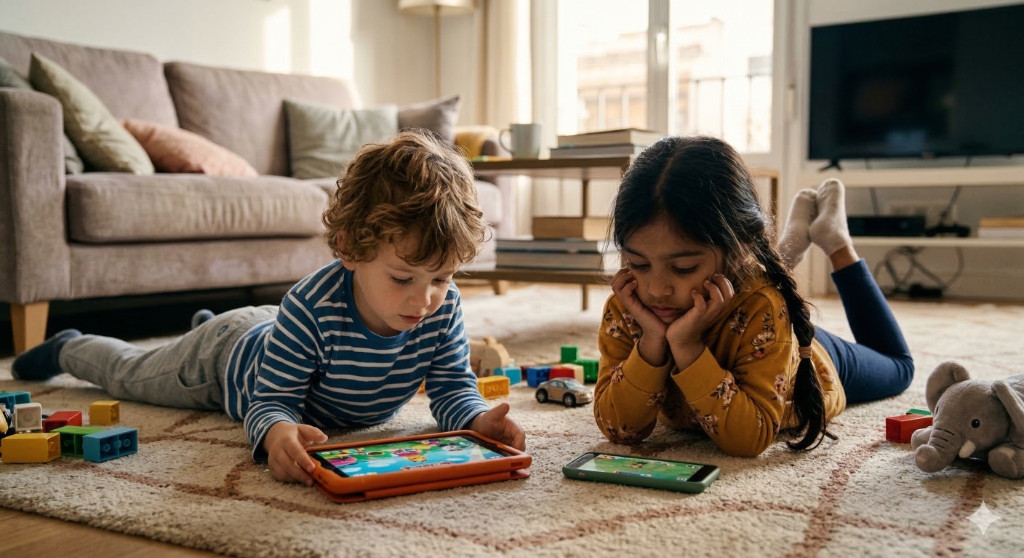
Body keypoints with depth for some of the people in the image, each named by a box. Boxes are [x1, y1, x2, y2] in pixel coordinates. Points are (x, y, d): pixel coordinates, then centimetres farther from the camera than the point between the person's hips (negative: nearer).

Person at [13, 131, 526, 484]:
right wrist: (277, 434, -65)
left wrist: (478, 420, -48)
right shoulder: (311, 308, -47)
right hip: (230, 354, -4)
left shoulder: (442, 308, -33)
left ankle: (208, 323, 69)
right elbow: (272, 399, -41)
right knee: (133, 372, 24)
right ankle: (69, 348, 55)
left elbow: (454, 385, -24)